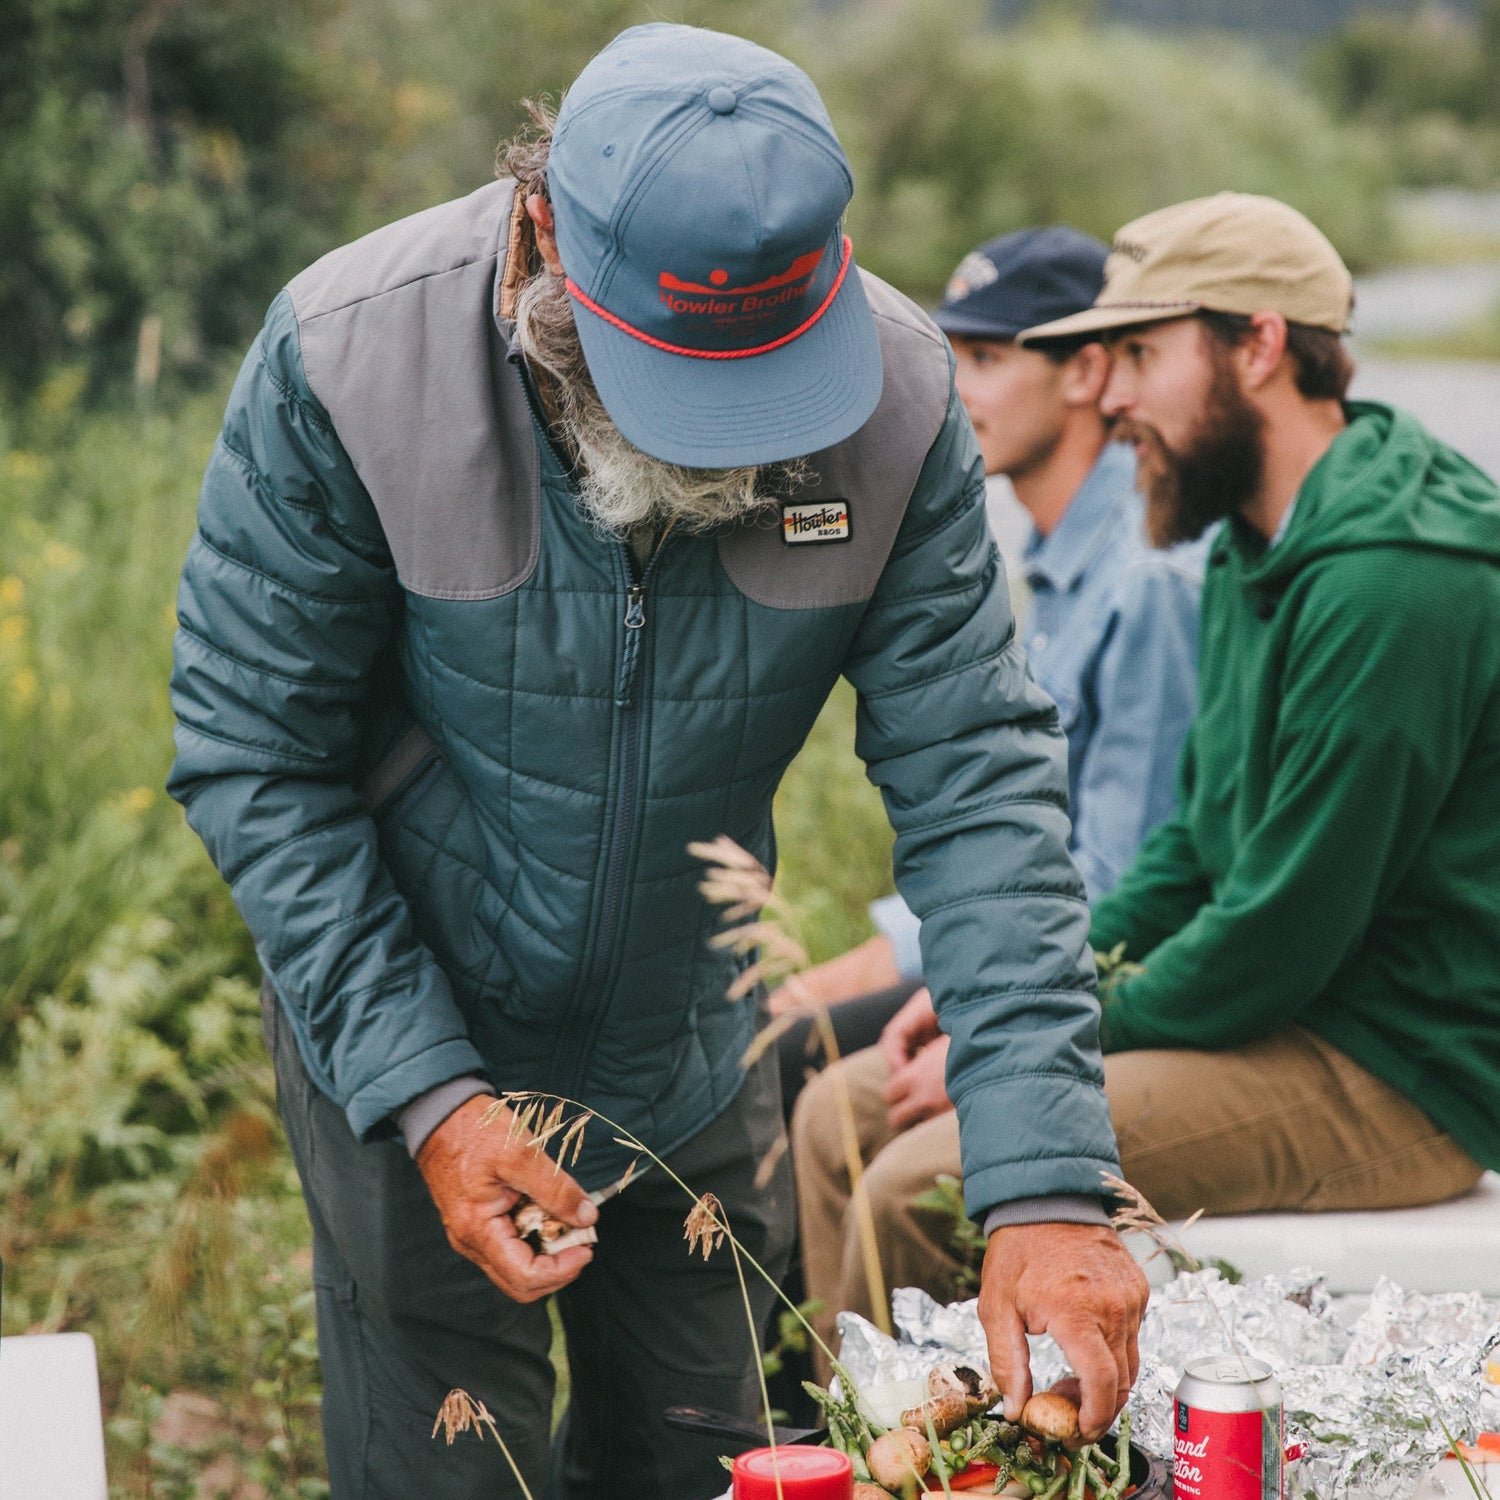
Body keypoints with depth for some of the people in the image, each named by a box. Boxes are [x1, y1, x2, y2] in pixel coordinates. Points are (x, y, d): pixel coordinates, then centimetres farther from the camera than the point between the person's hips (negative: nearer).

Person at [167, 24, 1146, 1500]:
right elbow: (251, 756, -18)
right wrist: (426, 1093, -24)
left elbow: (975, 780, -19)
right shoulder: (345, 359, -26)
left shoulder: (894, 393, -20)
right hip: (404, 1050, -3)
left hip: (694, 1061, 3)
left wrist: (1042, 1184, -27)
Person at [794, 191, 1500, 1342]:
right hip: (1285, 1019, 10)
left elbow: (1284, 929, -22)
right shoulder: (1256, 550, 12)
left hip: (1394, 1079, -10)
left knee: (925, 1183, -23)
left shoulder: (1390, 582, -21)